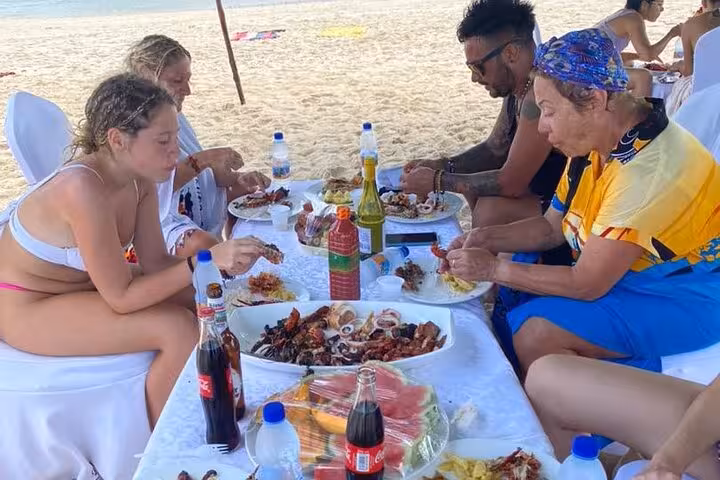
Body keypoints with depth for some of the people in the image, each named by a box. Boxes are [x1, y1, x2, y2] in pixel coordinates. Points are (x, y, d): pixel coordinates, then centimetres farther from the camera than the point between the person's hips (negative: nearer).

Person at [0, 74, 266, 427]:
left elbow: (155, 261, -6)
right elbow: (121, 298, -29)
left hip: (83, 284, 8)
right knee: (179, 330, -22)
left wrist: (220, 262, -20)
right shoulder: (84, 189, -34)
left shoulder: (139, 176, -10)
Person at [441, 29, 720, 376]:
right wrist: (486, 239, -9)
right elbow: (551, 227, 6)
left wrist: (494, 268, -18)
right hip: (616, 271, 9)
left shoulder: (648, 168, -30)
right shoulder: (598, 140, -3)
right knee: (509, 292, 1)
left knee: (535, 332, -24)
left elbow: (586, 284, -26)